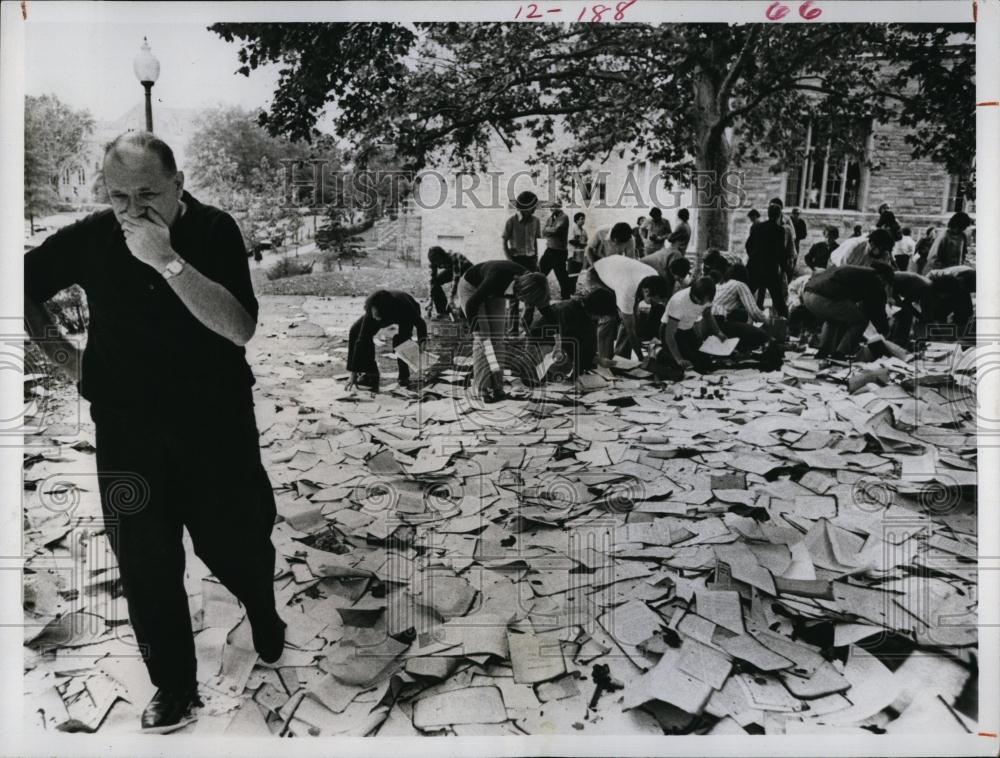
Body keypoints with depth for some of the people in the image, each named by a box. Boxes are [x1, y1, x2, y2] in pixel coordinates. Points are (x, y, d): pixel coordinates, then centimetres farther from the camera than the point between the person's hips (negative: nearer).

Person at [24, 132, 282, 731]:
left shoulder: (215, 231, -11)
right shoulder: (89, 238, -4)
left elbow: (240, 328, -23)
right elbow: (26, 288, 13)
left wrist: (167, 259, -30)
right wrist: (66, 358, 6)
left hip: (217, 426, -1)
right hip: (128, 430, 2)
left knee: (235, 545, 10)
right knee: (147, 565, 5)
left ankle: (264, 615, 45)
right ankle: (174, 687, 24)